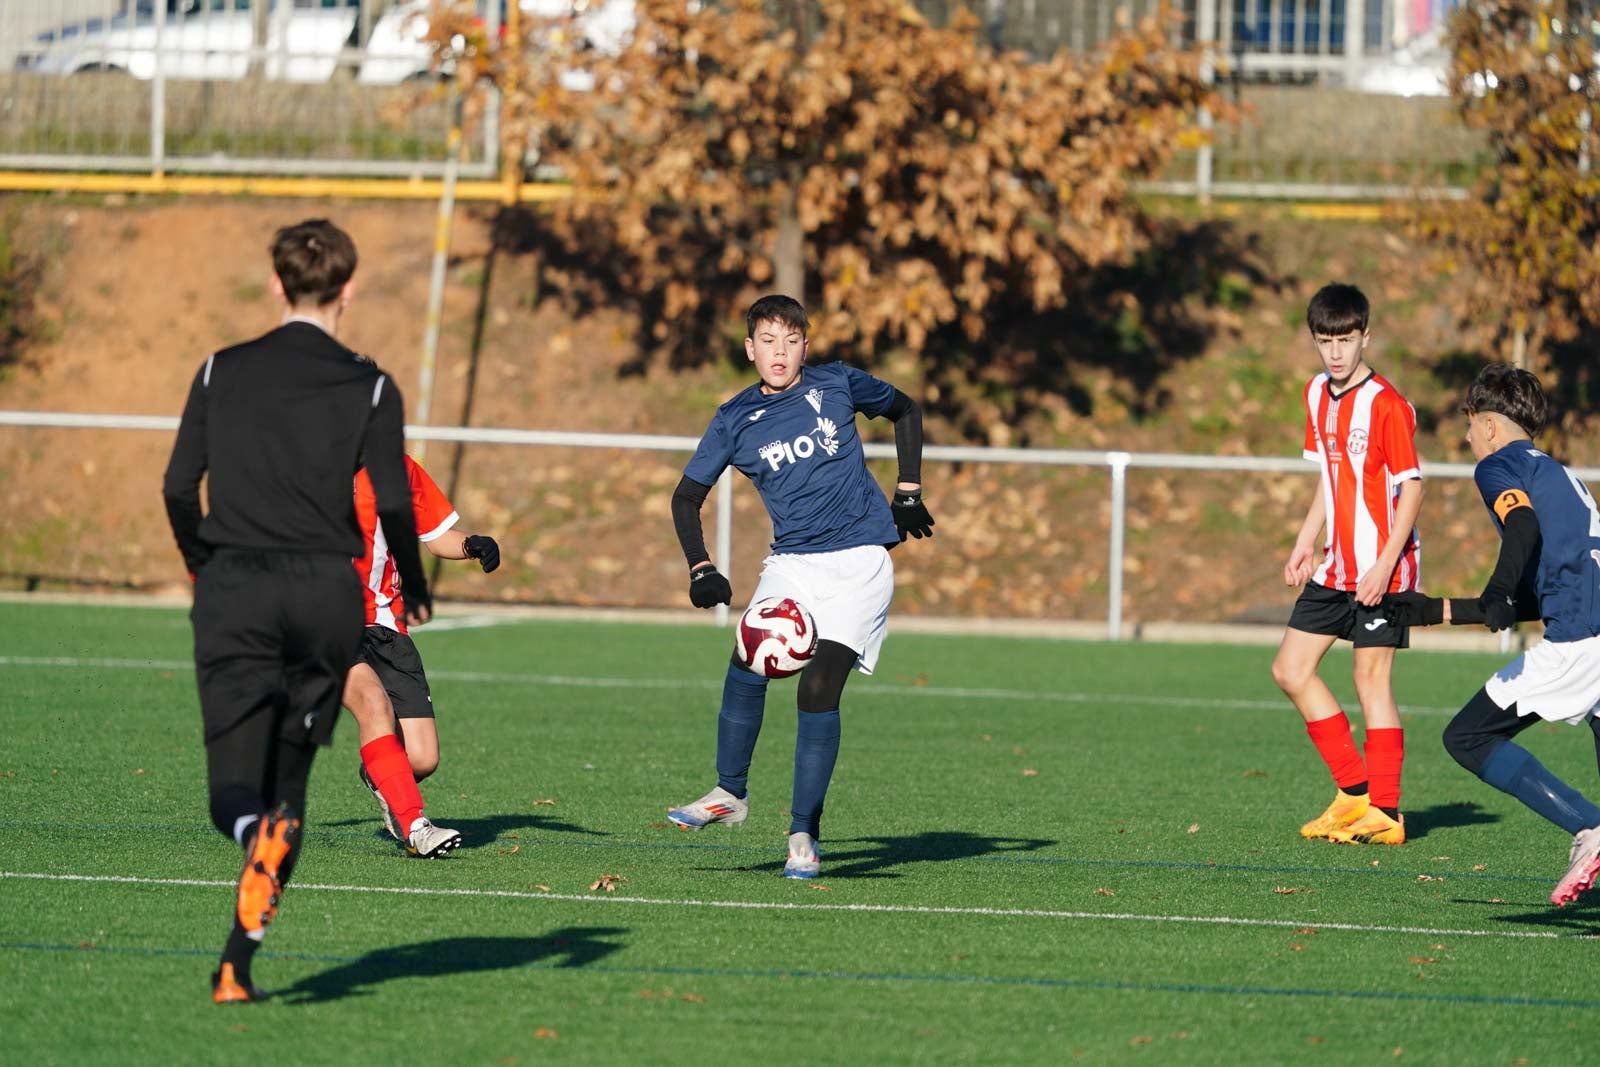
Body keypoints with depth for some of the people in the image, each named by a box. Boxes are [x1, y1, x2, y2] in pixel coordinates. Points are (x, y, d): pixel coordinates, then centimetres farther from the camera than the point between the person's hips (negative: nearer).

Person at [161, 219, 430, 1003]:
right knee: (289, 775, 12)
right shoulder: (368, 388, 1)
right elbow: (392, 503, -5)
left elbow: (178, 487, 3)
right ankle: (238, 961, 7)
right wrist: (413, 589, 13)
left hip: (233, 589, 0)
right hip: (326, 592, 0)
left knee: (235, 785, -3)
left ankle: (260, 834, -40)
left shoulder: (223, 373, 6)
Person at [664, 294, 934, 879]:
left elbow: (905, 411, 19)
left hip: (859, 558, -2)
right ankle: (730, 793, -2)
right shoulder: (735, 420, 4)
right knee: (749, 659, -22)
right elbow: (686, 497, 11)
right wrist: (701, 570, -3)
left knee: (820, 686, -15)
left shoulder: (837, 385, 1)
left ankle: (803, 834, -6)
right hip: (791, 562, 2)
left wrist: (908, 493, 12)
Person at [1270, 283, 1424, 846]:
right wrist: (1306, 543, 16)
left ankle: (1385, 813, -3)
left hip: (1381, 569, -9)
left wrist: (1386, 566, -21)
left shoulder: (1386, 404, -15)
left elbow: (1411, 488, -15)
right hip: (1336, 567, 9)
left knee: (1371, 676, -8)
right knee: (1291, 669, 8)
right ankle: (1354, 792, 15)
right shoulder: (1317, 395, 9)